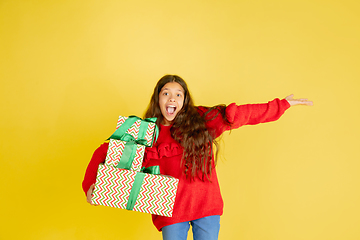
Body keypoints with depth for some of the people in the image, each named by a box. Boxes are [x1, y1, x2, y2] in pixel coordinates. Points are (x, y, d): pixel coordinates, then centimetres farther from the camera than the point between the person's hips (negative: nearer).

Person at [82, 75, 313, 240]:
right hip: (171, 211, 0)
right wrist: (91, 183, -11)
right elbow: (107, 150, 2)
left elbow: (242, 114, -1)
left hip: (206, 206, 1)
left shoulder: (201, 120, -1)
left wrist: (283, 104, -1)